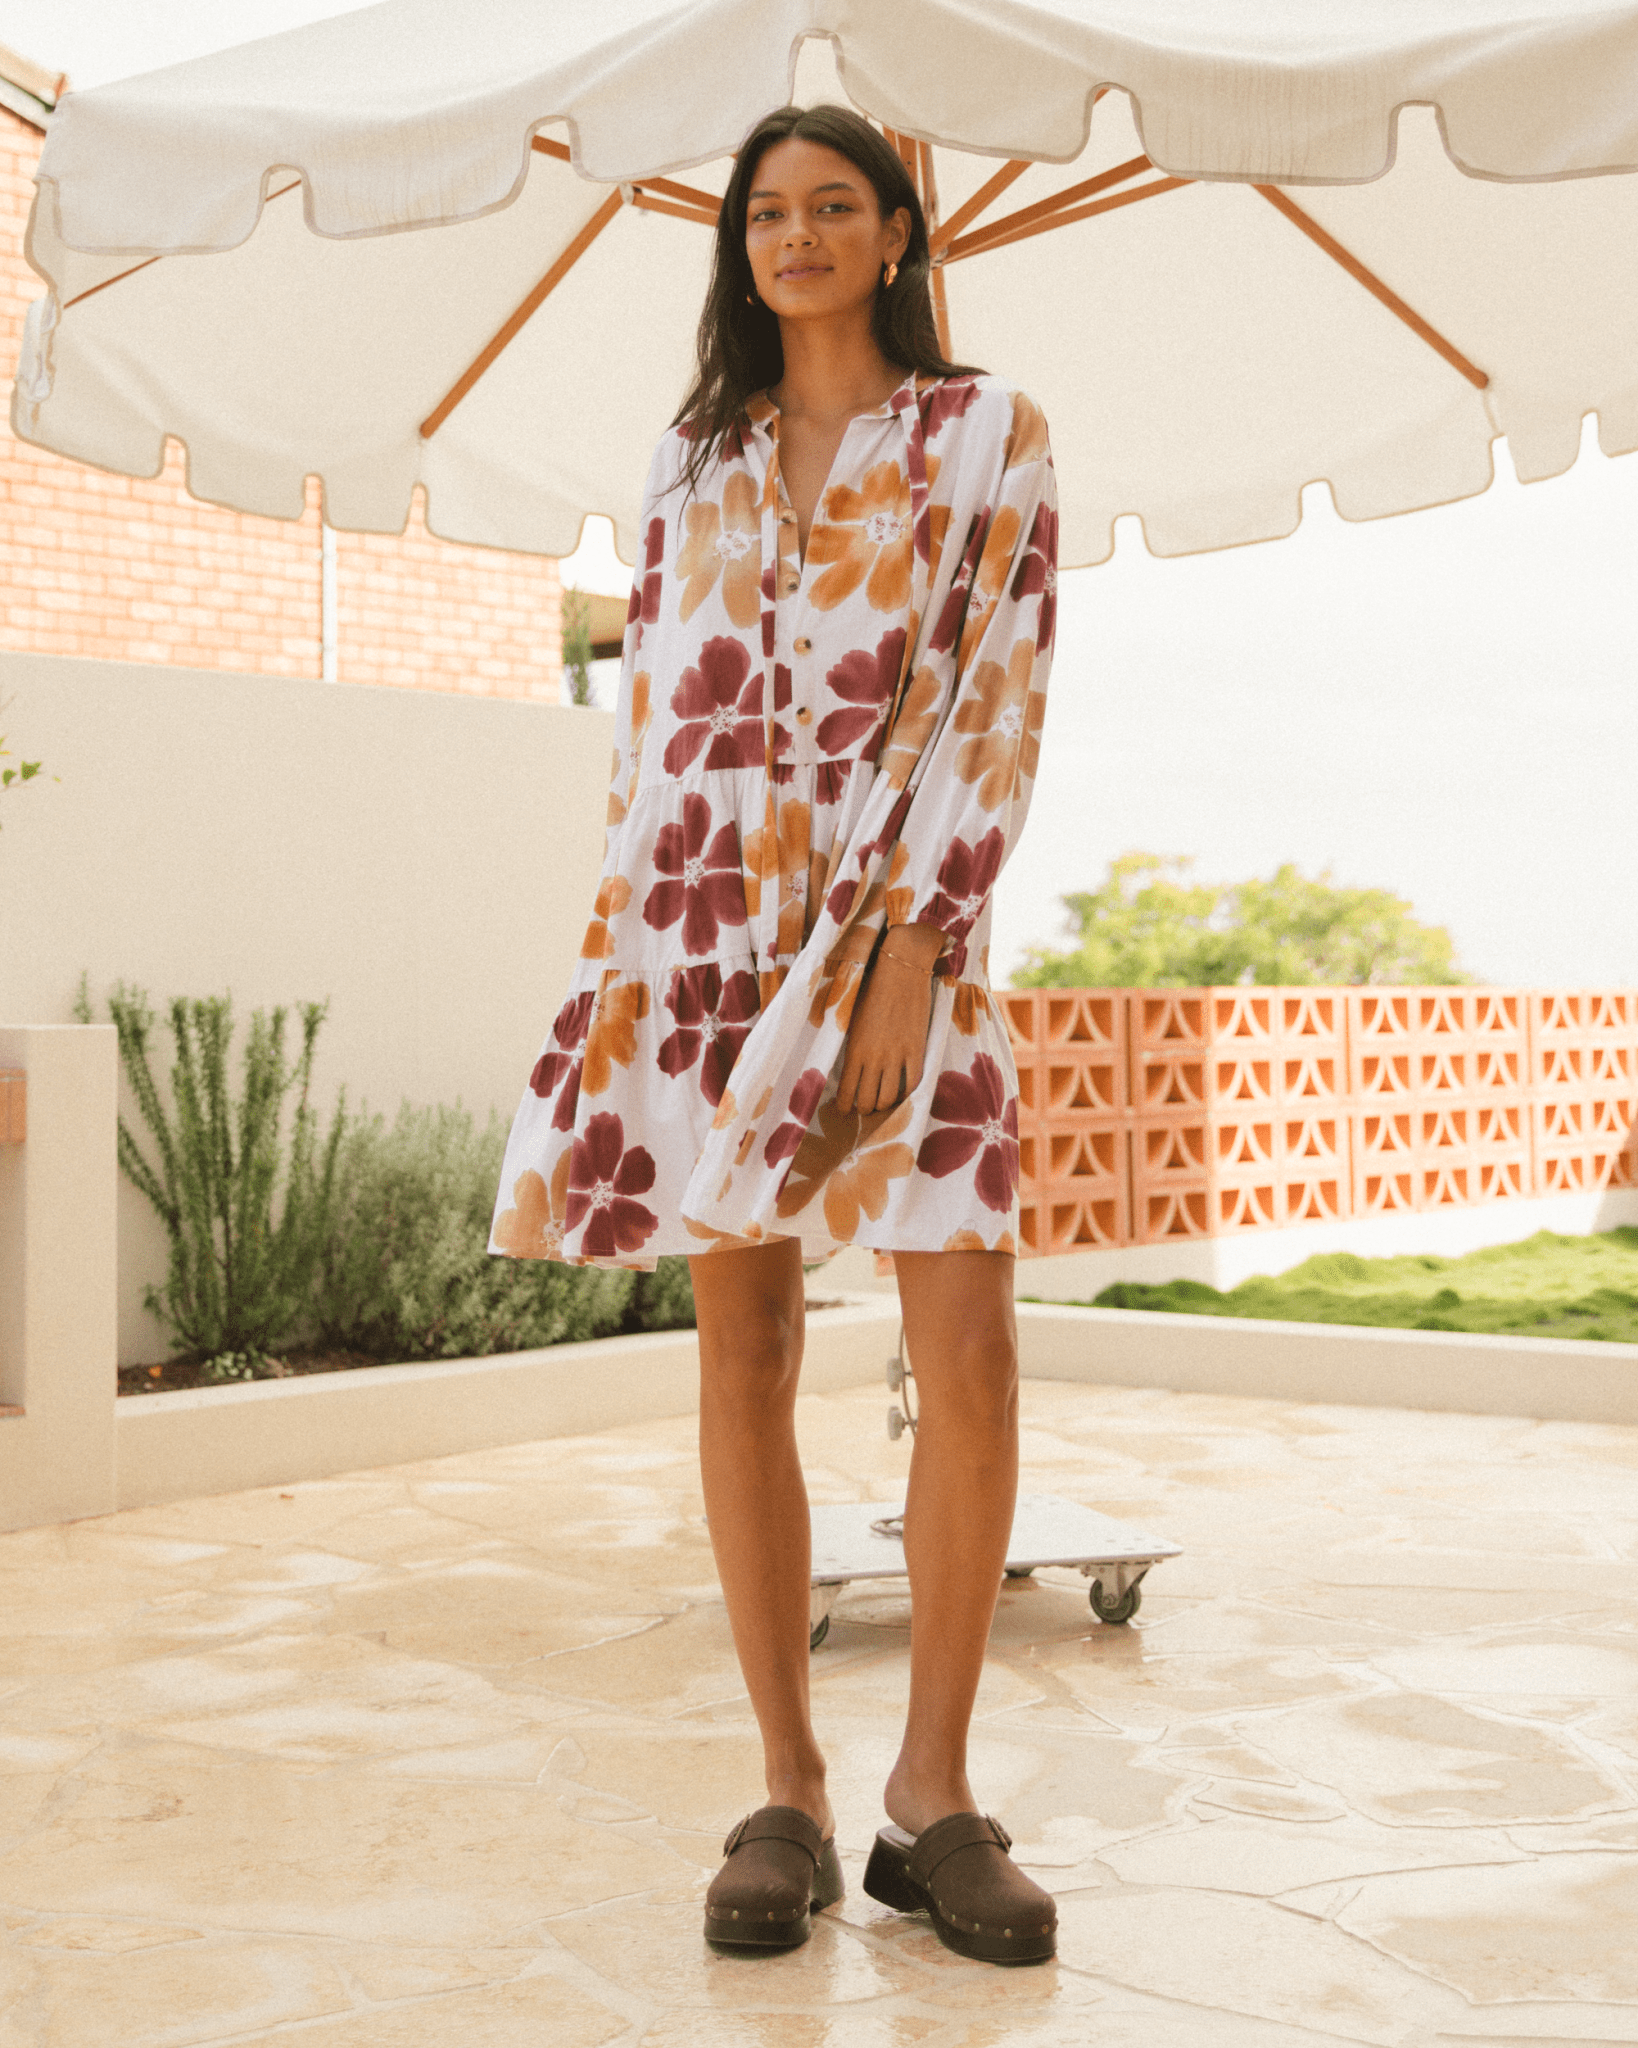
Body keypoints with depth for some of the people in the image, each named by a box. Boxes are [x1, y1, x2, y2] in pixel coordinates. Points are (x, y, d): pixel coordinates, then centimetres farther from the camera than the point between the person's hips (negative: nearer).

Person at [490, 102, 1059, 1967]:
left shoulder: (987, 432, 5)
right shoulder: (694, 459, 16)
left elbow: (1000, 700, -4)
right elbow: (647, 706, 13)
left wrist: (912, 955, -15)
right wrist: (621, 950, 2)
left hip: (898, 912, -2)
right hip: (702, 906, 3)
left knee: (970, 1354, -12)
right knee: (744, 1349, 0)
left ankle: (930, 1794, 3)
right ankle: (787, 1796, 9)